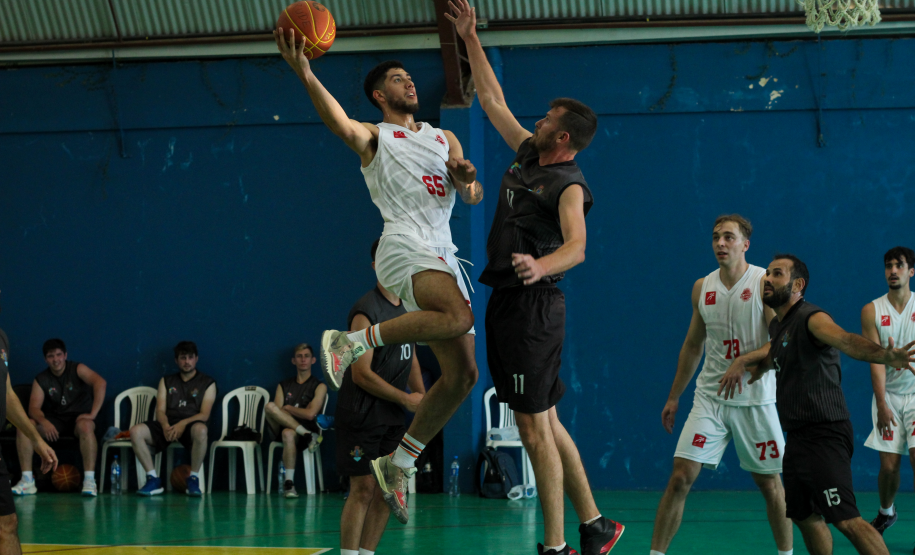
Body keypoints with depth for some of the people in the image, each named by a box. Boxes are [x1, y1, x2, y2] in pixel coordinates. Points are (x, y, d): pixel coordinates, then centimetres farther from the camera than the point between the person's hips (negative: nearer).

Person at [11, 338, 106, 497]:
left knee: (86, 426, -39)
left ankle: (89, 481, -40)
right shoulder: (41, 380, 5)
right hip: (55, 420, 4)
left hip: (79, 418, -3)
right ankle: (27, 481, -22)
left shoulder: (77, 369, -4)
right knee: (23, 427, -21)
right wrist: (44, 422, -29)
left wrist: (93, 414, -29)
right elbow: (34, 408, -5)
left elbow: (101, 383, -21)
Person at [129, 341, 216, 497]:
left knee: (200, 430, -42)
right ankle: (153, 479, -20)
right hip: (167, 427, 3)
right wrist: (165, 426, -15)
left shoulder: (207, 383, 12)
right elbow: (160, 411, 9)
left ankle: (194, 478, -26)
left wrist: (183, 424, -20)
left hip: (190, 425, -3)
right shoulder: (166, 381, 21)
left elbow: (204, 414, -1)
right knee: (136, 432, -26)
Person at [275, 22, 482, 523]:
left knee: (462, 375, 1)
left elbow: (473, 197, 18)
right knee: (459, 316, -35)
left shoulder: (444, 138, 27)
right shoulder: (373, 138, 10)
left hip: (442, 255, 7)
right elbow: (338, 122, -13)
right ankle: (352, 343, -22)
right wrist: (303, 73, -31)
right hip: (405, 245, -6)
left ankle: (399, 464, 10)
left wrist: (467, 179, -8)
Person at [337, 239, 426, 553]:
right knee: (363, 489, -9)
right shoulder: (366, 312, -16)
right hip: (361, 417, -8)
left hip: (392, 417, 8)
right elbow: (362, 374, -19)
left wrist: (422, 395, 6)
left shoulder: (407, 307, 10)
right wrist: (406, 399, -14)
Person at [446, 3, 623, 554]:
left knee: (535, 428, -8)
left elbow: (577, 246, -32)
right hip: (507, 303, 9)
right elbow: (494, 101, 21)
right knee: (544, 422, 13)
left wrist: (540, 266, -52)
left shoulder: (569, 185, -15)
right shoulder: (528, 153, 10)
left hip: (534, 308, -9)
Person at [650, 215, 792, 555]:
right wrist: (673, 397, 18)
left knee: (770, 484, 6)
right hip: (709, 397, 3)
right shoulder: (702, 287, 8)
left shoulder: (765, 282, -6)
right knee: (681, 478, -8)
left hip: (755, 400, -3)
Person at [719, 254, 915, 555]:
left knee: (847, 521, -19)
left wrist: (884, 356, -56)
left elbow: (846, 340, -36)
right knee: (804, 516, 19)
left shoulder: (812, 319, -15)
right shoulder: (777, 324, 15)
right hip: (797, 437, 10)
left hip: (823, 437, -10)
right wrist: (742, 361, 21)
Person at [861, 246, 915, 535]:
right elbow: (876, 359, -6)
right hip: (889, 395, 1)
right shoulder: (872, 311, 0)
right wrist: (882, 404, -11)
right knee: (889, 465, 0)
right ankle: (886, 512, 29)